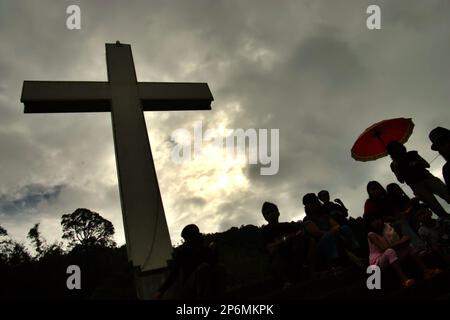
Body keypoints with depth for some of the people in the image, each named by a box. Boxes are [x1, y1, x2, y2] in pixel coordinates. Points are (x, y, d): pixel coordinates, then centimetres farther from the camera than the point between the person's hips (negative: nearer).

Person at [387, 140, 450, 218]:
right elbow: (401, 181, 1)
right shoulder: (394, 165, 9)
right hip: (416, 185, -2)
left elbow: (427, 165, 15)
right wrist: (395, 167, -8)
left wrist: (417, 163, -4)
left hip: (427, 178, 2)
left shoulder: (412, 154, 16)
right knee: (436, 208, -18)